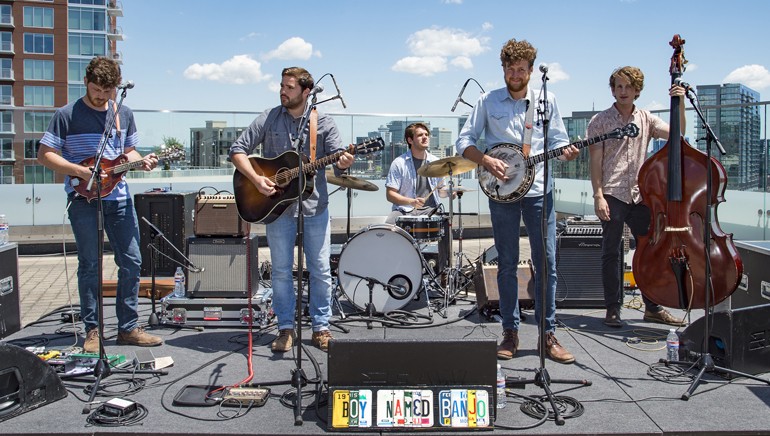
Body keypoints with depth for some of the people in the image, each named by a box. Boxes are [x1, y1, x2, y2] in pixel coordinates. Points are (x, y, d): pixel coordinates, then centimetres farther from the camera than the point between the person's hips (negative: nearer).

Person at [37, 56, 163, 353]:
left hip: (119, 197, 4)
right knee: (90, 264, -1)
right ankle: (92, 331, 10)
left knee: (131, 262, 3)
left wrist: (141, 161, -2)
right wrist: (81, 171, -16)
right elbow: (44, 154, -4)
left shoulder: (124, 114, 11)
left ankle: (128, 328, 13)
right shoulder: (67, 115, -3)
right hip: (83, 198, -4)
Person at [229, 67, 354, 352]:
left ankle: (321, 328, 19)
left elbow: (337, 160, -5)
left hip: (315, 207, 0)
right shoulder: (269, 119, 2)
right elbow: (238, 150, 0)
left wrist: (343, 163, -30)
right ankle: (285, 329, 19)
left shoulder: (324, 123, 2)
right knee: (281, 270, 6)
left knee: (321, 270, 5)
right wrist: (256, 179, -15)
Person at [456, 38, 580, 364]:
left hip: (539, 190, 1)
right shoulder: (488, 101, 5)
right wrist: (486, 161, -13)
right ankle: (510, 332, 14)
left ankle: (548, 333, 10)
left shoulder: (547, 101, 9)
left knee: (546, 263, 1)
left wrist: (566, 153, -11)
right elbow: (464, 140, 3)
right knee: (507, 263, 5)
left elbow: (557, 142, 12)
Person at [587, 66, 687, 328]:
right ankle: (613, 309, 11)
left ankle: (652, 307, 21)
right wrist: (598, 195, -12)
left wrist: (680, 105, -11)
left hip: (640, 195, 4)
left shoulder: (646, 119, 12)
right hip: (612, 195, -4)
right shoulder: (601, 120, 0)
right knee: (612, 252, 1)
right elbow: (595, 161, -5)